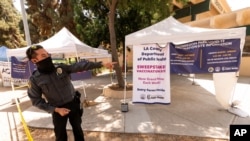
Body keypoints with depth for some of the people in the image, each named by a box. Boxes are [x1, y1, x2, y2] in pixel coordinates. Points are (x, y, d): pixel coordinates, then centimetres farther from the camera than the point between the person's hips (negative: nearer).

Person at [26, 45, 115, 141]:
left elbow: (80, 66, -22)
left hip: (74, 104, 1)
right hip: (58, 110, -1)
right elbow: (36, 101, -6)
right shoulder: (35, 79, -11)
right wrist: (56, 109, -16)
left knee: (78, 129, 20)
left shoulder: (62, 68, -10)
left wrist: (102, 64, -31)